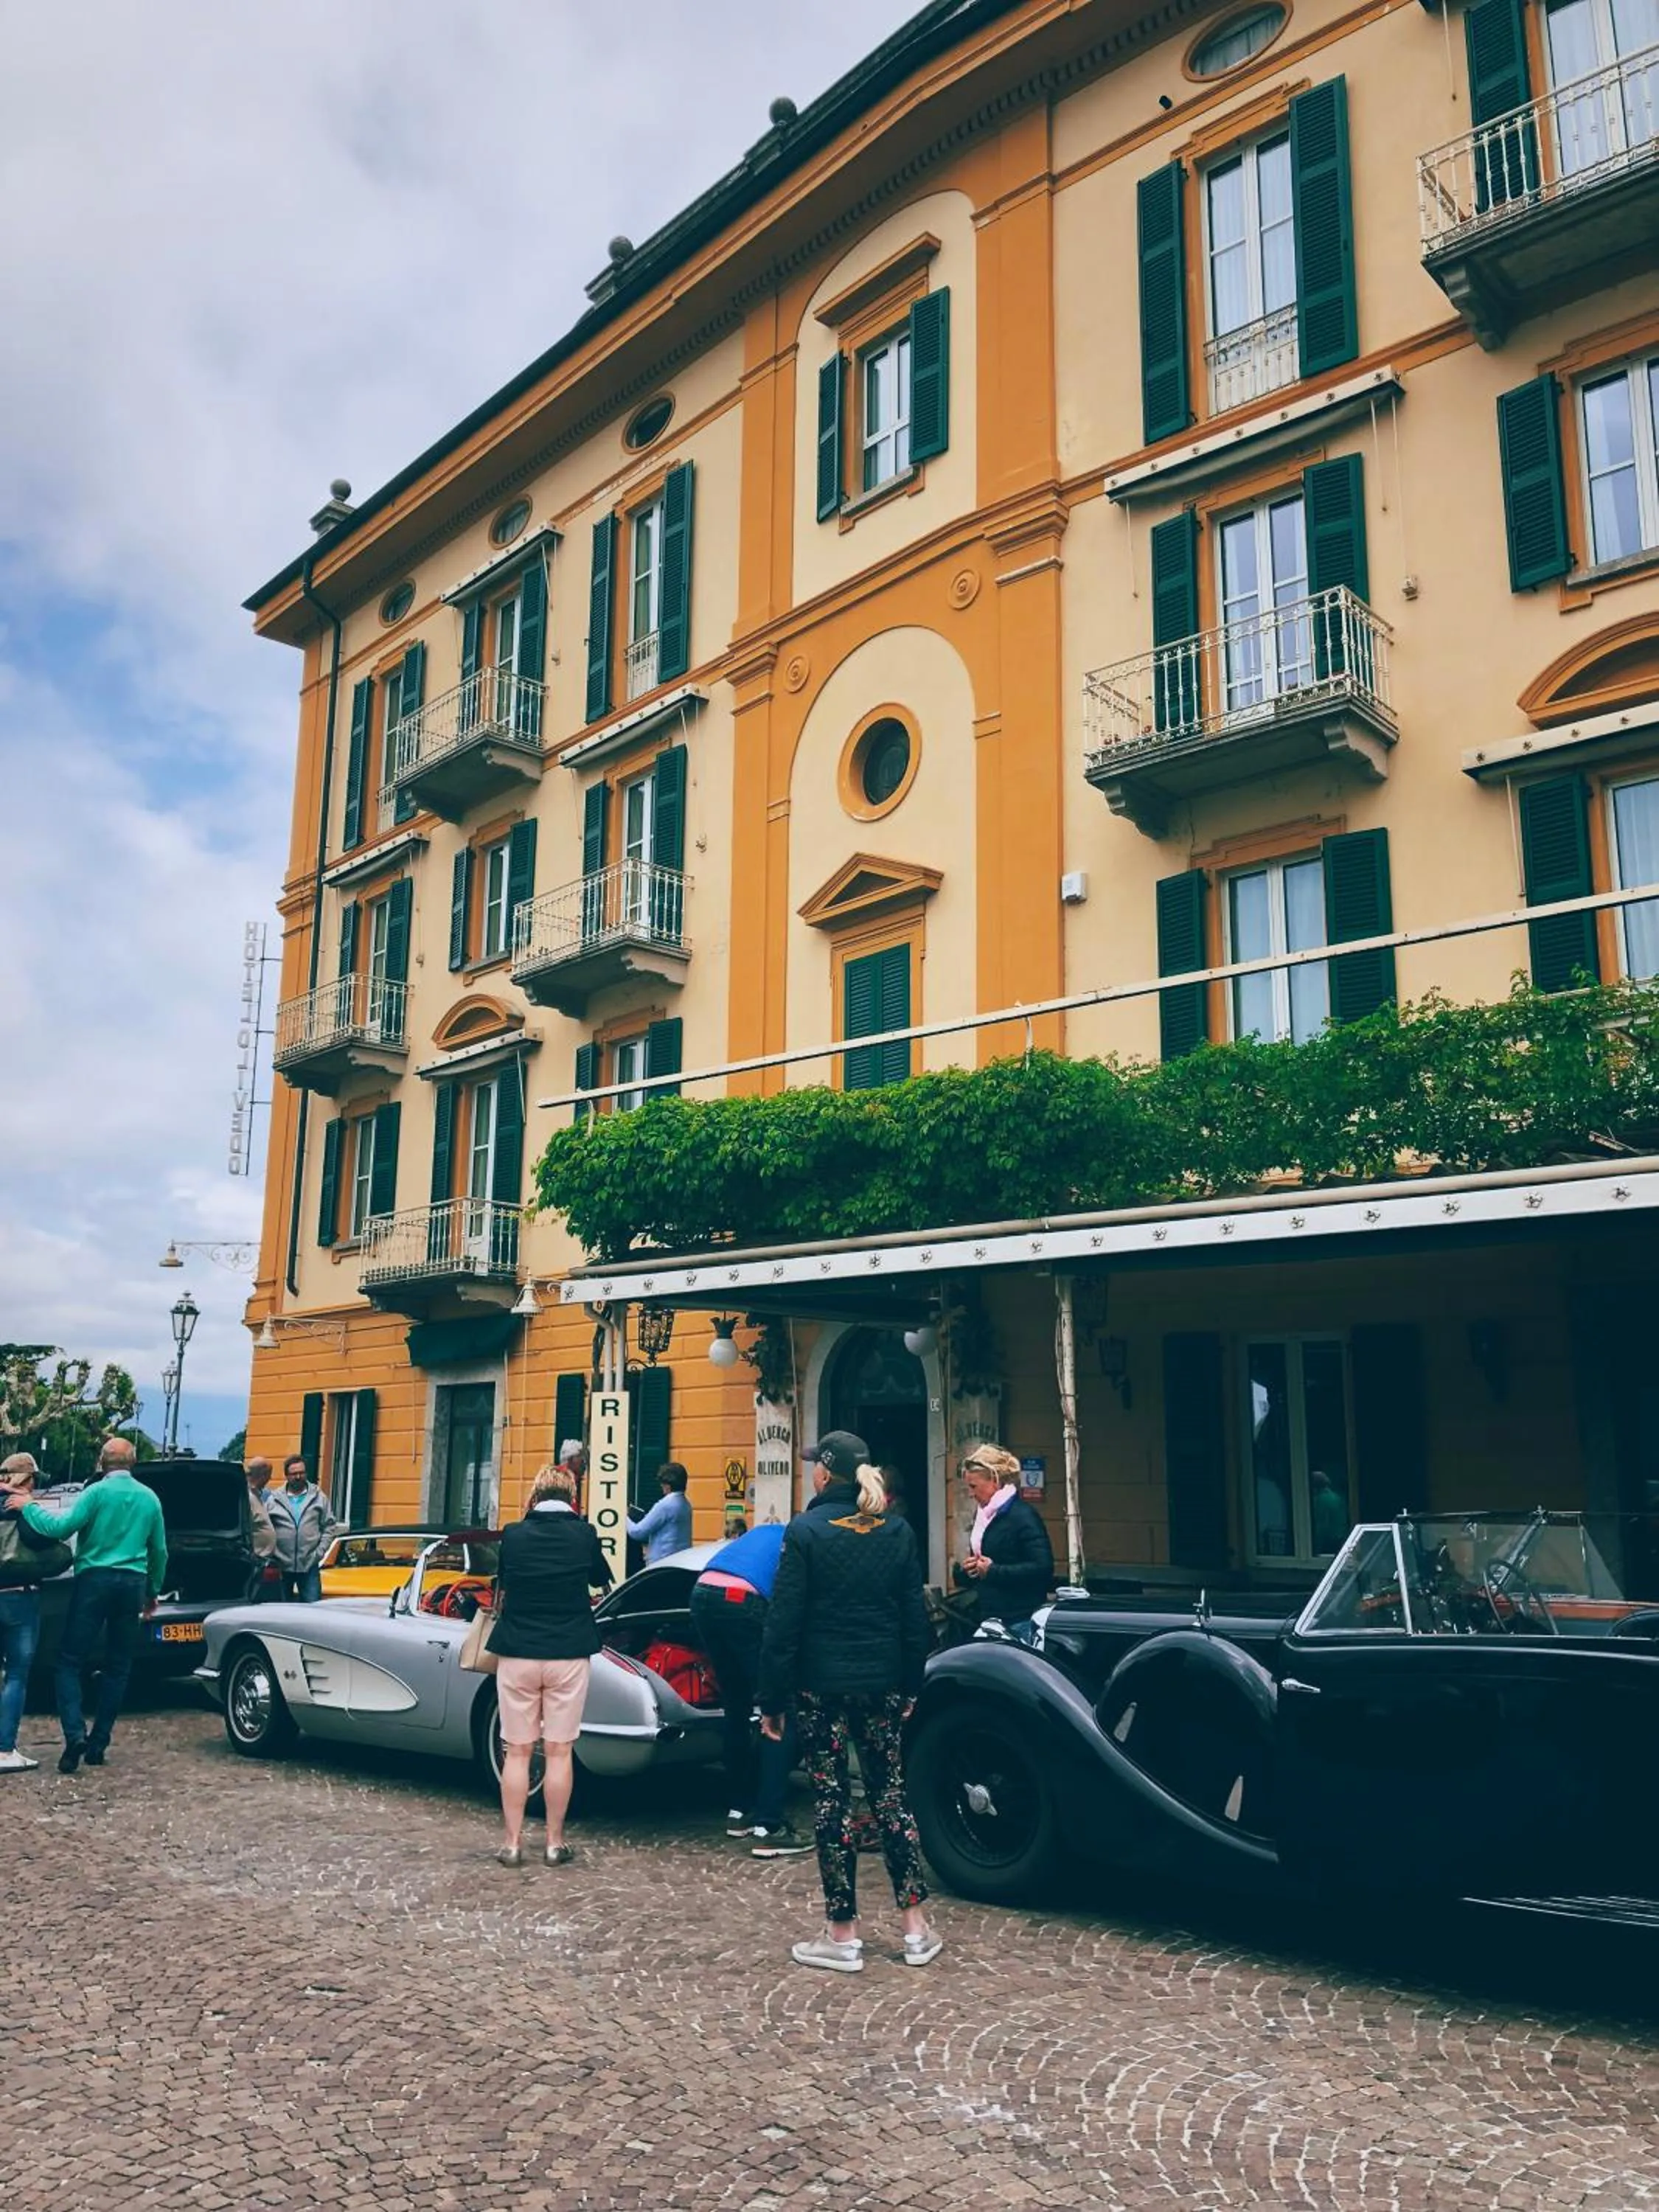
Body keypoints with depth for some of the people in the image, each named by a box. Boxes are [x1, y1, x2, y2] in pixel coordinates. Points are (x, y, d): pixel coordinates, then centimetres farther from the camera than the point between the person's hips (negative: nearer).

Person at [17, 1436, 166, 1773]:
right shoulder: (150, 1498, 9)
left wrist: (28, 1507, -2)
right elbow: (159, 1551, 15)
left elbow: (61, 1526, -16)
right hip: (132, 1584, 4)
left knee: (70, 1661, 2)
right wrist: (153, 1591, 26)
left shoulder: (97, 1492, -6)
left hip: (94, 1580, -4)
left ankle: (75, 1734, -13)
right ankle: (98, 1744, 11)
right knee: (117, 1667, 11)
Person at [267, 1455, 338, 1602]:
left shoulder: (319, 1497, 4)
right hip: (281, 1565, 0)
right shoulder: (273, 1499, 1)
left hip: (310, 1564, 0)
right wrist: (271, 1552, -9)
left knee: (312, 1606, -1)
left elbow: (329, 1526, 5)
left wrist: (320, 1551, -4)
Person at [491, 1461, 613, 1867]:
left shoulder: (513, 1535, -3)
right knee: (558, 1752, 7)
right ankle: (555, 1844, 12)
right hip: (568, 1655, -1)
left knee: (517, 1752, 9)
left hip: (517, 1654, 1)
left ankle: (513, 1843, 12)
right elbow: (601, 1581, 13)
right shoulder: (584, 1534, -5)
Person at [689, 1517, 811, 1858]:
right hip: (743, 1601, -7)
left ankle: (739, 1810, 30)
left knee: (736, 1708, 22)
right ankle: (768, 1828, 1)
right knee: (781, 1714, 3)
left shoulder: (767, 1531, 33)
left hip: (702, 1595, 7)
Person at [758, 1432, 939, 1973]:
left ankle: (843, 1937, 10)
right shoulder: (897, 1532, 3)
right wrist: (909, 1685, 15)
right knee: (890, 1794, 13)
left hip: (821, 1686, -4)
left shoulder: (806, 1532, -10)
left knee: (831, 1801, 4)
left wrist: (772, 1699, -5)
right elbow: (914, 1617, 7)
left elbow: (784, 1622, -11)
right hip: (882, 1684, 4)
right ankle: (916, 1928, 15)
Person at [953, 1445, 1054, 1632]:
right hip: (986, 1618, 7)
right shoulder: (983, 1515, 14)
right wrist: (963, 1569, 3)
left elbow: (1043, 1568, -18)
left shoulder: (1024, 1516, -10)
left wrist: (993, 1571, -18)